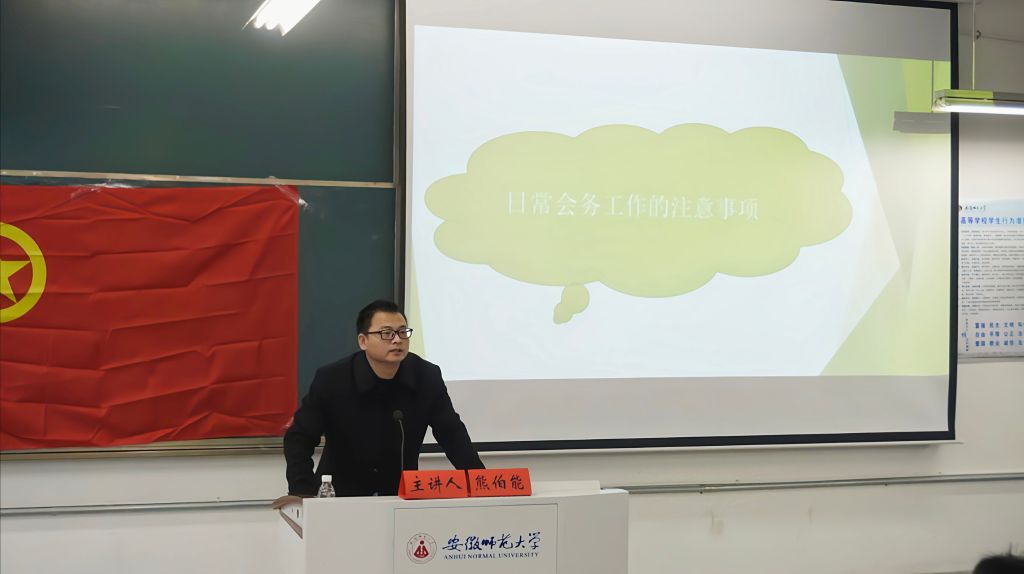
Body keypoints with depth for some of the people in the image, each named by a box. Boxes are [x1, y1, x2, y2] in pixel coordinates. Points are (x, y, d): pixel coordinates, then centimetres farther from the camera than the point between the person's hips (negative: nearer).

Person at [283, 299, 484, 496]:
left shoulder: (427, 376, -7)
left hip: (402, 496, 2)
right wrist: (302, 491, -27)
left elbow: (452, 433, 0)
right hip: (341, 495, -2)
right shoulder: (332, 379, -14)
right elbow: (299, 437, -12)